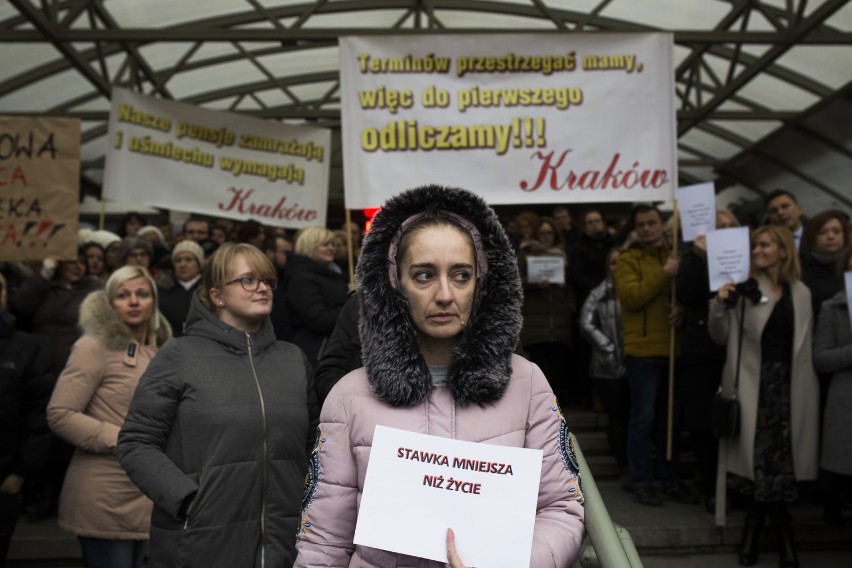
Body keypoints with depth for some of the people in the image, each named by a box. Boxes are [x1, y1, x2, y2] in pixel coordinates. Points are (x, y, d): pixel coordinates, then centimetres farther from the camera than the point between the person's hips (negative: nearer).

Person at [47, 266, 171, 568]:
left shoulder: (158, 349, 11)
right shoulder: (95, 347, -10)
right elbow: (59, 414, -15)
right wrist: (122, 440, -18)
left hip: (143, 495, 7)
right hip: (105, 501, -7)